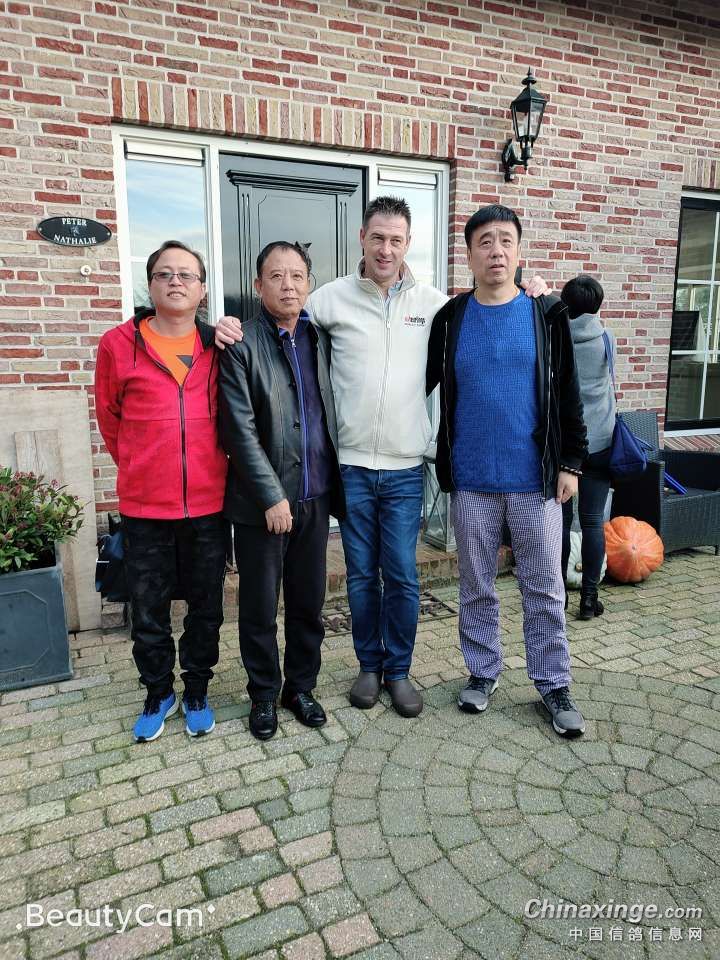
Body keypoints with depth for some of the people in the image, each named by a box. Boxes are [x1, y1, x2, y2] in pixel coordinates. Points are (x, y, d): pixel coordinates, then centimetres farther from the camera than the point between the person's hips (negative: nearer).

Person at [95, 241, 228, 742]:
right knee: (149, 611, 12)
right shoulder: (118, 344, -2)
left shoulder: (219, 346, 1)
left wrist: (212, 465, 9)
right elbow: (109, 418, 10)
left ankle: (197, 692, 33)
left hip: (209, 504, 1)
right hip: (145, 507, 0)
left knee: (206, 607, 13)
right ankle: (159, 694, 34)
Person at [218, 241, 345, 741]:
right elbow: (241, 429, -12)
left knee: (309, 603, 14)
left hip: (316, 498, 4)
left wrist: (335, 484, 8)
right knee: (260, 607, 9)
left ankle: (301, 687, 32)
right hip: (262, 502, -4)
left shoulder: (322, 339, 8)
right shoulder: (241, 344, -6)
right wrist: (272, 496, -14)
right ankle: (264, 695, 28)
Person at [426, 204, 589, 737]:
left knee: (544, 587, 8)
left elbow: (568, 395, 3)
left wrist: (570, 462, -1)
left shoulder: (547, 315, 1)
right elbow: (421, 384, 9)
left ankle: (554, 684, 23)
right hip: (471, 480, 1)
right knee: (477, 586, 12)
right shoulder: (449, 319, 2)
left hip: (535, 478, 0)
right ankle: (483, 672, 30)